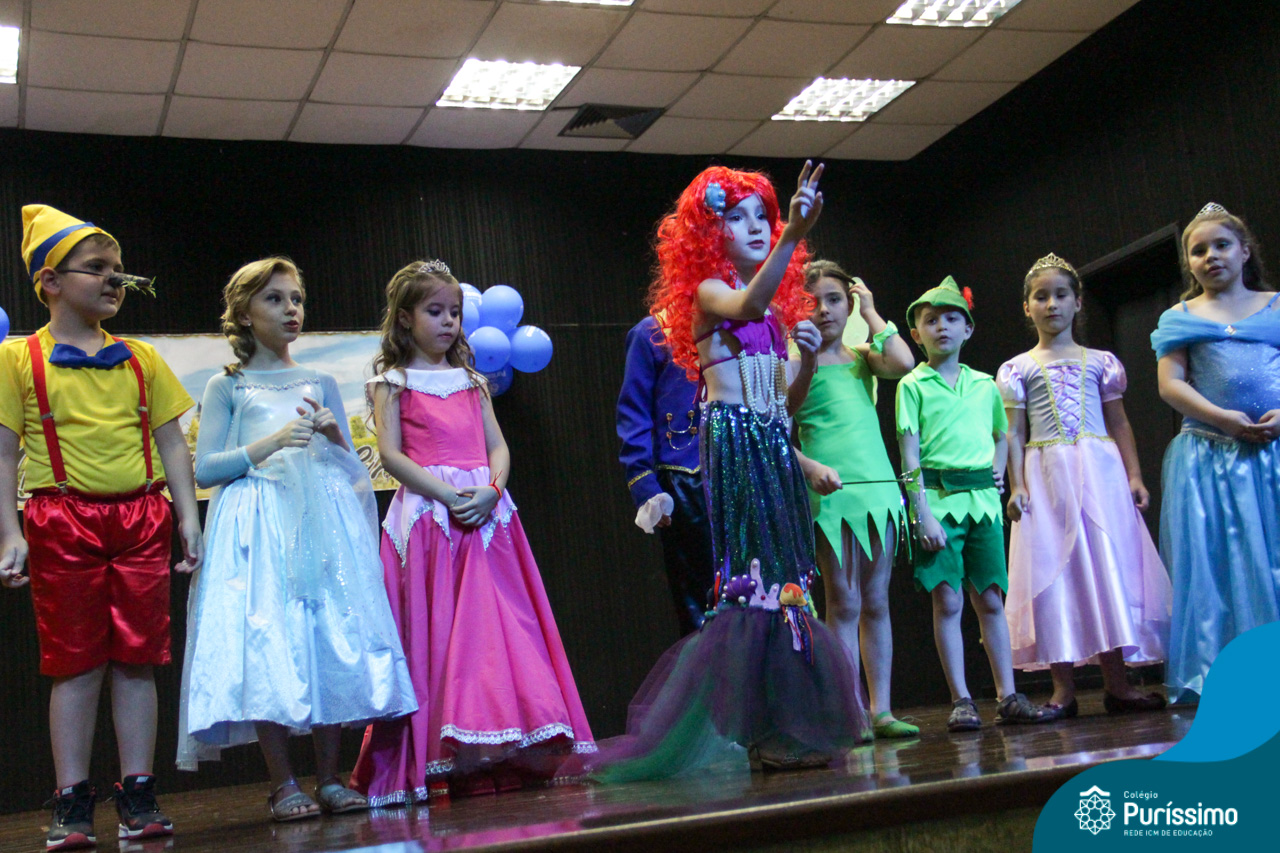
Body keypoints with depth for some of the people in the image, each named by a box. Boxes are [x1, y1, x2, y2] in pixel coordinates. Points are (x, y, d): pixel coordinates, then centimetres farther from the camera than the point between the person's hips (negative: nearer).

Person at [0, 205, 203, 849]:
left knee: (137, 660, 4)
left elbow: (170, 442, 12)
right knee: (74, 663, 2)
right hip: (63, 520, -3)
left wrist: (188, 516, 4)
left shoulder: (139, 359, 12)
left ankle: (138, 795, 12)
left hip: (140, 519, 3)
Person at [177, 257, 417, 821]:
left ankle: (330, 778, 6)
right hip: (257, 530, -3)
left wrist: (334, 437, -3)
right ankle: (282, 784, 1)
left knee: (332, 640, -3)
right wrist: (270, 443, -12)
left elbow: (351, 468, 18)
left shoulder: (320, 383, 17)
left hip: (321, 522, 3)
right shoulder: (227, 387, 9)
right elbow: (204, 469, -1)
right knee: (265, 646, -10)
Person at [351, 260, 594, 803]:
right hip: (427, 514, -4)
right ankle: (450, 758, -5)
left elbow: (498, 447, 12)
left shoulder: (471, 381, 20)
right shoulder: (393, 382, 6)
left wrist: (490, 490, -9)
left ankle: (503, 752, 2)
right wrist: (447, 493, -16)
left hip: (486, 514, 4)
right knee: (437, 632, -8)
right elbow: (391, 454, -5)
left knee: (499, 626, -1)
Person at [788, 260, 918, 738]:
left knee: (876, 603, 6)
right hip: (829, 492, -4)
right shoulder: (796, 364, 2)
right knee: (844, 604, -4)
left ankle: (881, 710, 11)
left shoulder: (862, 358, 13)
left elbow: (903, 363, -7)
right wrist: (806, 363, -22)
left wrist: (870, 311, 4)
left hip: (878, 486, 4)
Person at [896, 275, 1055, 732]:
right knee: (947, 600, -4)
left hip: (983, 498, 4)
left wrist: (997, 471, 9)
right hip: (938, 498, -3)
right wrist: (923, 513, -12)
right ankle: (961, 701, 2)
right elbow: (910, 454, -4)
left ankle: (1008, 697, 10)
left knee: (991, 599, 5)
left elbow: (1002, 436, 28)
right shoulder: (913, 385, 2)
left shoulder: (985, 384, 14)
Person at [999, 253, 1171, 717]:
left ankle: (1116, 683, 2)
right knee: (1053, 573, -3)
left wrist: (1134, 475, 2)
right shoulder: (1017, 370, 8)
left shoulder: (1100, 362, 12)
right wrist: (1017, 485, -7)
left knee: (1109, 565, -3)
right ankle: (1063, 688, 0)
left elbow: (1119, 424, 11)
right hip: (1046, 476, -1)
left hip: (1100, 470, 1)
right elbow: (1014, 434, 4)